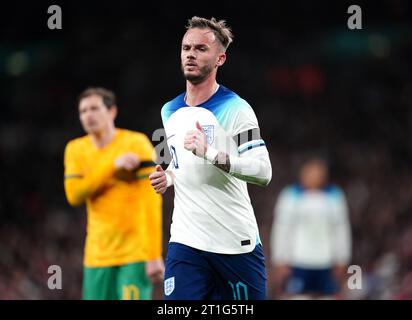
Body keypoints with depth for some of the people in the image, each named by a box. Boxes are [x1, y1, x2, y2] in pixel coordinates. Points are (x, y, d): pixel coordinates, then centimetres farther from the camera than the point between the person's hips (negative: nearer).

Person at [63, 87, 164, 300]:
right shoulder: (75, 150, 9)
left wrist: (154, 255, -17)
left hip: (136, 255, -5)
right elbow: (74, 195, -6)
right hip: (97, 256, 5)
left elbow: (151, 201, -11)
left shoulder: (135, 143, -6)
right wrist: (113, 166, -16)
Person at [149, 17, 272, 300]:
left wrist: (210, 153, -27)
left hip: (237, 244, -4)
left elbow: (263, 172, -18)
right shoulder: (169, 112, 13)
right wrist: (168, 176, 10)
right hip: (186, 243, 4)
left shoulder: (235, 109, -8)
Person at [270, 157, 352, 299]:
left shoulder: (335, 195, 9)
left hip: (326, 265, 3)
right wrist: (280, 263, -4)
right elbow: (281, 230, 1)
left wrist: (342, 263, 7)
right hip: (297, 264, -2)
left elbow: (341, 229, 11)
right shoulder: (290, 195, 2)